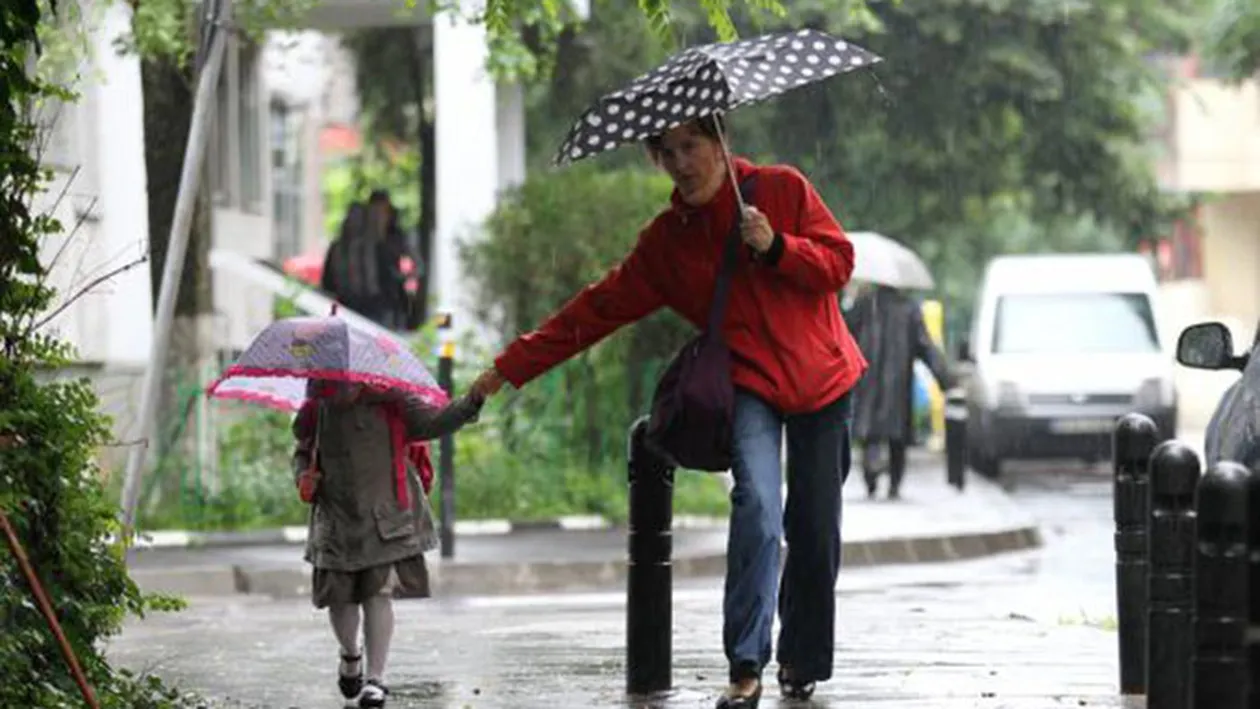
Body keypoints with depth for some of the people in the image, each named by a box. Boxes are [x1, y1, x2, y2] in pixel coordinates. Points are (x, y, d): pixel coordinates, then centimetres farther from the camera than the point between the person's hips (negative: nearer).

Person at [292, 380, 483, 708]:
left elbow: (434, 423, -12)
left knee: (378, 594, -11)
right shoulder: (316, 414, 3)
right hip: (337, 520, 3)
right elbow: (302, 453, 20)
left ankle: (376, 678, -6)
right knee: (339, 597, 6)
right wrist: (304, 476, -2)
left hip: (385, 521, -3)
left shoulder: (389, 404, -7)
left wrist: (472, 401, -27)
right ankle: (350, 654, 39)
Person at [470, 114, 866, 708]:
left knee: (815, 532, 3)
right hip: (750, 385, 0)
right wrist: (510, 367, 0)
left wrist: (776, 247, -21)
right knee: (757, 505, -24)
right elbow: (598, 309, 3)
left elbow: (839, 263, -2)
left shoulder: (783, 188, -1)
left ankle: (802, 661, 21)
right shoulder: (666, 241, 3)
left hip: (822, 381, 0)